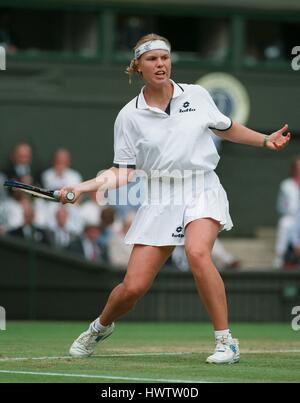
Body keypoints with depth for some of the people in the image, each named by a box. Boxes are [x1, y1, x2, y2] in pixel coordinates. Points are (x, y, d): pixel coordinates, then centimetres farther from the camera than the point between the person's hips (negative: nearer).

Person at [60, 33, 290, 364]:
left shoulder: (197, 96, 5)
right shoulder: (129, 116, 2)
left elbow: (226, 129, 22)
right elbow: (123, 172, 3)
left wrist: (266, 140, 14)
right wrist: (81, 187, -9)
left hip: (202, 191, -1)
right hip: (160, 200, 1)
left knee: (197, 252, -33)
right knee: (133, 287, -5)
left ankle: (226, 342, -23)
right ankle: (100, 327, 30)